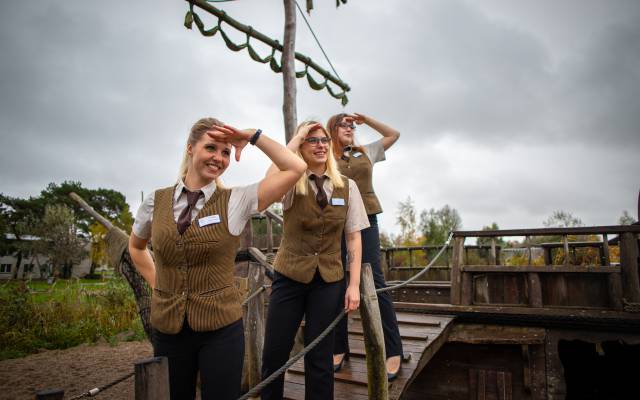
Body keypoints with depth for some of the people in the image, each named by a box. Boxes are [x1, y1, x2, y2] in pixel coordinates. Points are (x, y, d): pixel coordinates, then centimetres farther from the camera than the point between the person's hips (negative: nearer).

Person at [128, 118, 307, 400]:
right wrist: (156, 283, 8)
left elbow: (296, 168, -14)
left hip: (221, 327, -2)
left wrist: (253, 137, -12)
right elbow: (136, 246, 19)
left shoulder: (236, 200, -7)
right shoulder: (156, 201, 0)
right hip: (167, 328, 3)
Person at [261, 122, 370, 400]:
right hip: (289, 277, -1)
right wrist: (295, 139, -17)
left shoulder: (347, 186, 1)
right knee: (274, 354, 7)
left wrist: (354, 284, -4)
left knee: (320, 358, 10)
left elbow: (354, 237, 2)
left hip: (328, 280, 1)